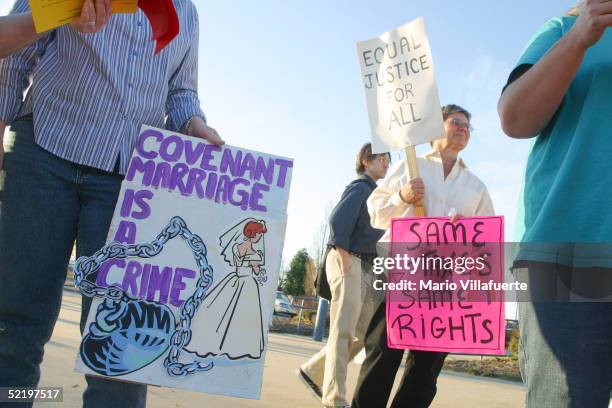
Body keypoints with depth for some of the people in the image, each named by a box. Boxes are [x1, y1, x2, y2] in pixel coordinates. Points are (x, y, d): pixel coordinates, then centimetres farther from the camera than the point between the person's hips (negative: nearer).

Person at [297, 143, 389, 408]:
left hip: (364, 266, 9)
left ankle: (313, 372, 19)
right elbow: (338, 220, -17)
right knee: (344, 330, -9)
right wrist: (344, 257, -20)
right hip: (348, 261, -9)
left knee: (364, 332, 8)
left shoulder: (375, 193, 24)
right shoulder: (359, 187, -3)